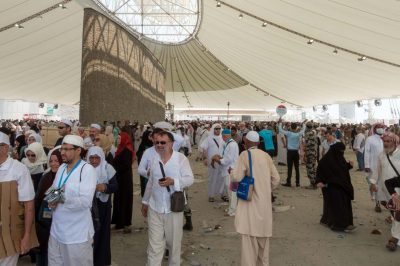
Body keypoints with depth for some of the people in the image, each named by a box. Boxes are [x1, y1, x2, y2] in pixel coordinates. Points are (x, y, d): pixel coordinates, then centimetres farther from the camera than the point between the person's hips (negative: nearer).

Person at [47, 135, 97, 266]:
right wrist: (52, 201, -8)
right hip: (57, 229, 7)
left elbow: (85, 201, -23)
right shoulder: (61, 168, 8)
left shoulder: (87, 169, -16)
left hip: (77, 233, -7)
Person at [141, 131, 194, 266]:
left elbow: (190, 179, -11)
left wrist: (173, 181, -27)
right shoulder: (154, 160, 5)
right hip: (154, 209, 3)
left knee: (174, 243, 15)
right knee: (154, 244, 6)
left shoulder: (181, 158, -9)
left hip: (173, 208, -2)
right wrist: (145, 202, 19)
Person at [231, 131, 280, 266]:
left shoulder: (245, 154, -11)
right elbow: (276, 179, 6)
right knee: (263, 234, 19)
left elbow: (237, 177, -18)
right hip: (265, 202, 6)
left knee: (250, 236, 0)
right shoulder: (266, 155, 5)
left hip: (251, 201, -6)